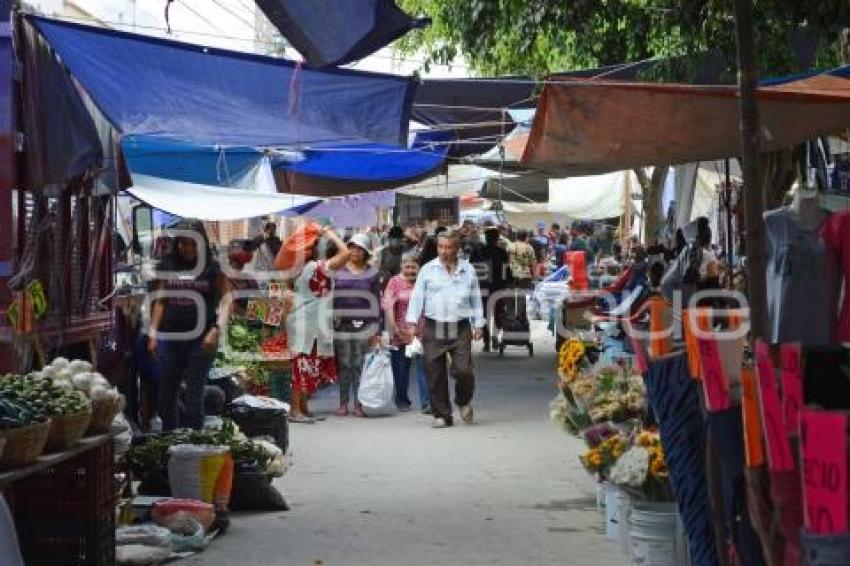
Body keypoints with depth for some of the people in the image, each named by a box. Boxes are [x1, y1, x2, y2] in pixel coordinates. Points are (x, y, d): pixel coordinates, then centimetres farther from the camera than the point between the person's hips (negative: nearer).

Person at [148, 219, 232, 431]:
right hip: (171, 336, 3)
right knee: (166, 396, 9)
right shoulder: (167, 265, 7)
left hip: (201, 338, -3)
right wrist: (153, 332, 5)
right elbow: (160, 300, 11)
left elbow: (226, 300, -5)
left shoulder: (212, 268, -2)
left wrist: (217, 330, -18)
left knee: (194, 395, -3)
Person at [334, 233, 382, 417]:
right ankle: (343, 403, 8)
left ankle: (358, 404, 7)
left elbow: (376, 302, 7)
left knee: (360, 366, 0)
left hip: (363, 325, 0)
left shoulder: (372, 273, 8)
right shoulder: (338, 270, 8)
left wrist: (376, 330, 1)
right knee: (343, 365, 0)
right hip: (342, 324, 0)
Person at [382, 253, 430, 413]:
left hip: (421, 333, 0)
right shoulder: (395, 282, 3)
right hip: (401, 333, 0)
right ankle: (402, 401, 24)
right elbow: (388, 305, -6)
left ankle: (426, 403, -9)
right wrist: (393, 327, -15)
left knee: (423, 367, -9)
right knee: (401, 368, 9)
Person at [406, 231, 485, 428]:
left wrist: (478, 324, 11)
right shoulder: (428, 269, 6)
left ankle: (464, 402, 20)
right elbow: (417, 296, 6)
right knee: (435, 375, 1)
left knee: (463, 370, -10)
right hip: (433, 329, 0)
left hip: (461, 329, 0)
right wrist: (412, 321, -3)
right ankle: (442, 415, 12)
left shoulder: (468, 270, 9)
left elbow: (476, 299, 15)